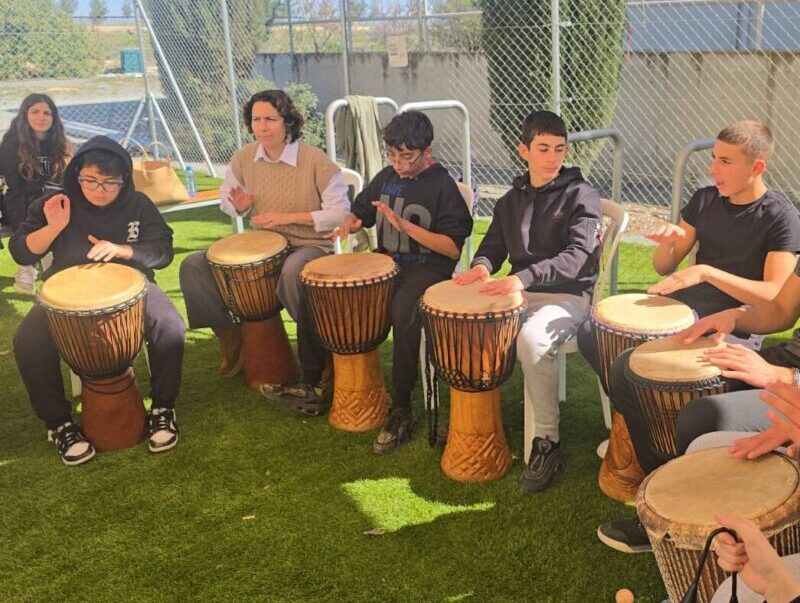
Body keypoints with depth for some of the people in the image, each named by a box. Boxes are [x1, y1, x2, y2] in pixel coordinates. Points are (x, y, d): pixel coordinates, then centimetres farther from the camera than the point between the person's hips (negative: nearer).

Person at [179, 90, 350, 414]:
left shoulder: (315, 160, -14)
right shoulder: (244, 157, 1)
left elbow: (341, 212, -14)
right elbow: (226, 196, 17)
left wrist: (288, 217, -21)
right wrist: (238, 205, -10)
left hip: (309, 245, -5)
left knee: (292, 274, -42)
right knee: (193, 266, -11)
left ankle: (313, 378, -27)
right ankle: (229, 336, 8)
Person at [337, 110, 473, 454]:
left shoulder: (442, 186, -10)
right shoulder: (387, 177, 8)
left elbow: (453, 247, -15)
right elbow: (360, 211, 23)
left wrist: (405, 225, -23)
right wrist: (350, 223, -3)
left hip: (427, 267, -7)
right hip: (387, 259, 7)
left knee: (403, 312, -35)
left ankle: (401, 412, -23)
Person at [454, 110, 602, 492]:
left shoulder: (581, 197, -5)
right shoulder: (511, 200, 14)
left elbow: (578, 257, -18)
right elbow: (494, 245, 19)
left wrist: (523, 278, -32)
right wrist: (483, 265, -7)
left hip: (568, 296, -6)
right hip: (520, 294, 6)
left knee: (531, 339, -37)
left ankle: (546, 442, -22)